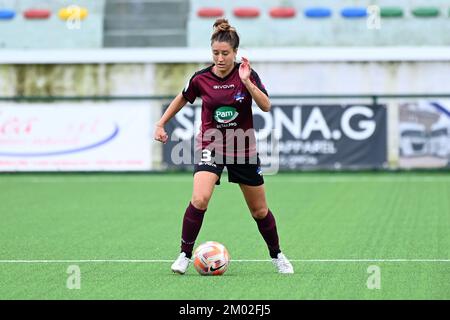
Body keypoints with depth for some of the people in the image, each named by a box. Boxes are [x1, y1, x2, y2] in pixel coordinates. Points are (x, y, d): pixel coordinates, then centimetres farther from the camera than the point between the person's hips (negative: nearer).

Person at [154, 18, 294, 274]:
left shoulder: (247, 73, -10)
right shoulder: (201, 78, -8)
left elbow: (266, 106, -22)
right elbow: (182, 99, 12)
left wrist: (246, 81, -33)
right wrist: (161, 124, 13)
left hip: (244, 149, 1)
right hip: (211, 147, -1)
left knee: (260, 210, 11)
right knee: (200, 199, -25)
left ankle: (277, 256, 33)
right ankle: (185, 255, -11)